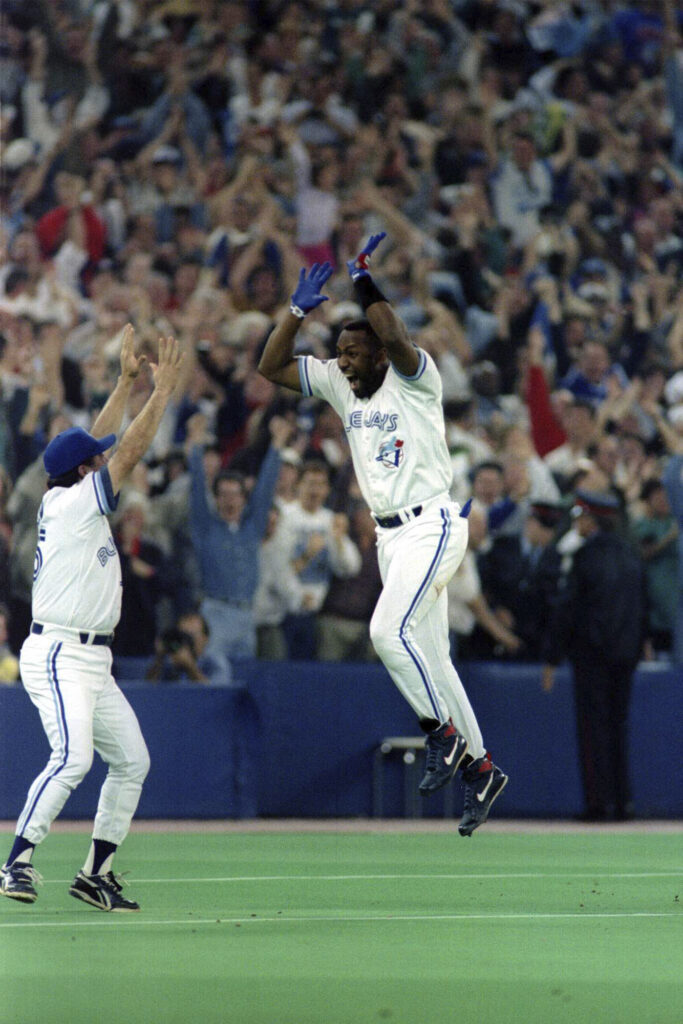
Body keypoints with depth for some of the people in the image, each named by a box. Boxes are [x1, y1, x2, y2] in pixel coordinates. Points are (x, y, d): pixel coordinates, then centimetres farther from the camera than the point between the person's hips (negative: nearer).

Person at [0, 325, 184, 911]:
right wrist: (162, 389, -8)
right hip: (57, 655, -10)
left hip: (92, 661, 10)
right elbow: (130, 453, -13)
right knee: (73, 756, -24)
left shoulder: (70, 498, 13)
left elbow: (102, 445, 23)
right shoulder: (72, 504, -11)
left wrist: (127, 381, 20)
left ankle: (97, 873, 11)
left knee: (132, 761, 8)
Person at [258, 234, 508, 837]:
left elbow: (396, 339, -31)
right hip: (390, 535, 8)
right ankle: (479, 767, 15)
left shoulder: (415, 378, -10)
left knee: (389, 630, -23)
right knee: (428, 655, 9)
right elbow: (272, 367, 7)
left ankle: (442, 732, -9)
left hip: (431, 526, -8)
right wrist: (298, 311, -4)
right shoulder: (341, 386, 9)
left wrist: (366, 284, -20)